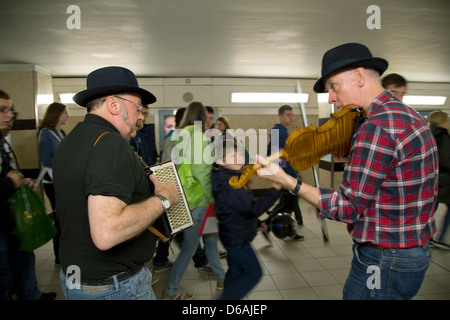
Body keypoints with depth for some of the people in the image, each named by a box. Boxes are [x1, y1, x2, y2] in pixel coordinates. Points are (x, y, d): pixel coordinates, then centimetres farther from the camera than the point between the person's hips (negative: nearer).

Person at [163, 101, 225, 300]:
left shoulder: (177, 137, 7)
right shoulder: (198, 137, -16)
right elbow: (202, 173, -20)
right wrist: (213, 199, -10)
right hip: (198, 200, -8)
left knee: (210, 239, 21)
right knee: (190, 246, 5)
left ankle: (221, 278, 37)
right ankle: (171, 291, 18)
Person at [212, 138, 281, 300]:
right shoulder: (229, 186, -27)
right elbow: (253, 208, -30)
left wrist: (257, 222, 21)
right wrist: (275, 190, -27)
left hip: (234, 236, 10)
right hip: (237, 239, -10)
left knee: (235, 271, 20)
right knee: (254, 273, 3)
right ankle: (227, 297, 11)